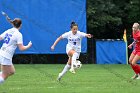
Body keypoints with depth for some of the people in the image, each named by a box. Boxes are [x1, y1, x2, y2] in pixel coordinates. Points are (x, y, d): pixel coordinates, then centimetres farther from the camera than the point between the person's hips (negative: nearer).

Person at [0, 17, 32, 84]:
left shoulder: (8, 31, 9)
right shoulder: (18, 34, -11)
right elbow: (21, 48, -13)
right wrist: (28, 46, 4)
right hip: (6, 57, -8)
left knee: (12, 71, 22)